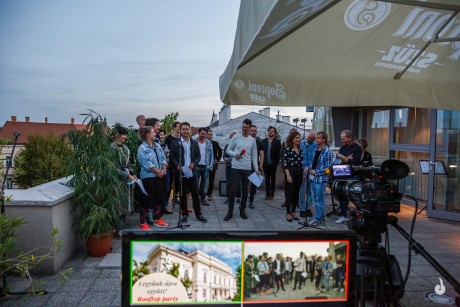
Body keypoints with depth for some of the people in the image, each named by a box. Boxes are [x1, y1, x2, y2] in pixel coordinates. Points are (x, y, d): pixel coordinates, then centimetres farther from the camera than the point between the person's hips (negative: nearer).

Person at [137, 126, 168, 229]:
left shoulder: (157, 145, 10)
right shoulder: (142, 148, -13)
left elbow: (163, 158, 9)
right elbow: (147, 164, -18)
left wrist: (164, 170, -7)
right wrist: (158, 172, -14)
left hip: (159, 176, 8)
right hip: (148, 177, -8)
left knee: (159, 198, 16)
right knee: (147, 200, -2)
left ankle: (157, 219, 30)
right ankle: (143, 223, 7)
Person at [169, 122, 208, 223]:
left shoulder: (194, 143, 8)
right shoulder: (175, 143, -1)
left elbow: (198, 156, 10)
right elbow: (172, 157, -2)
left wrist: (194, 163, -10)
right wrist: (177, 165, -19)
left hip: (192, 172, 2)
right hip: (181, 173, -2)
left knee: (195, 194, 6)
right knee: (183, 194, 7)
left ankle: (198, 214, 16)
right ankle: (184, 214, 19)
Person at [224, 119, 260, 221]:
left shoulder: (252, 140, 6)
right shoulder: (235, 137, -1)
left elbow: (254, 156, 9)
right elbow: (228, 150, 3)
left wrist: (256, 169, 4)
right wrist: (235, 154, -17)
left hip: (247, 169, 3)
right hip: (236, 167, -3)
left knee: (245, 190, 9)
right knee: (233, 189, -4)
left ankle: (242, 211, 22)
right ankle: (230, 212, 5)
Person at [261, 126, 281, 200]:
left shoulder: (277, 141, 0)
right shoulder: (263, 141, 7)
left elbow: (278, 153, -4)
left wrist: (276, 163, -11)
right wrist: (262, 162, -2)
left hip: (273, 164, -2)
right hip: (265, 164, 2)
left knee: (273, 179, 4)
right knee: (267, 179, 8)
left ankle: (272, 194, 11)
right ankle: (267, 193, 14)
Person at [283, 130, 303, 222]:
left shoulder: (300, 149, 10)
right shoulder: (287, 149, -7)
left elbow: (302, 162, 15)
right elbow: (284, 163, -11)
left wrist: (304, 173, 10)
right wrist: (288, 175, -17)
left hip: (299, 173, 6)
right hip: (291, 172, -6)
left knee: (296, 193, 9)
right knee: (290, 192, -2)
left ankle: (293, 211, 19)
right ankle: (288, 213, 8)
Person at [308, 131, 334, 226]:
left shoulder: (327, 152, -12)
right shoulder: (315, 150, 10)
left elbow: (328, 168, -16)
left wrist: (315, 172, -14)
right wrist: (309, 169, 3)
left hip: (321, 179, -8)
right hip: (313, 178, 8)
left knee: (319, 200, 1)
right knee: (316, 199, 15)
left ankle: (318, 219, 10)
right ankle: (321, 216, 28)